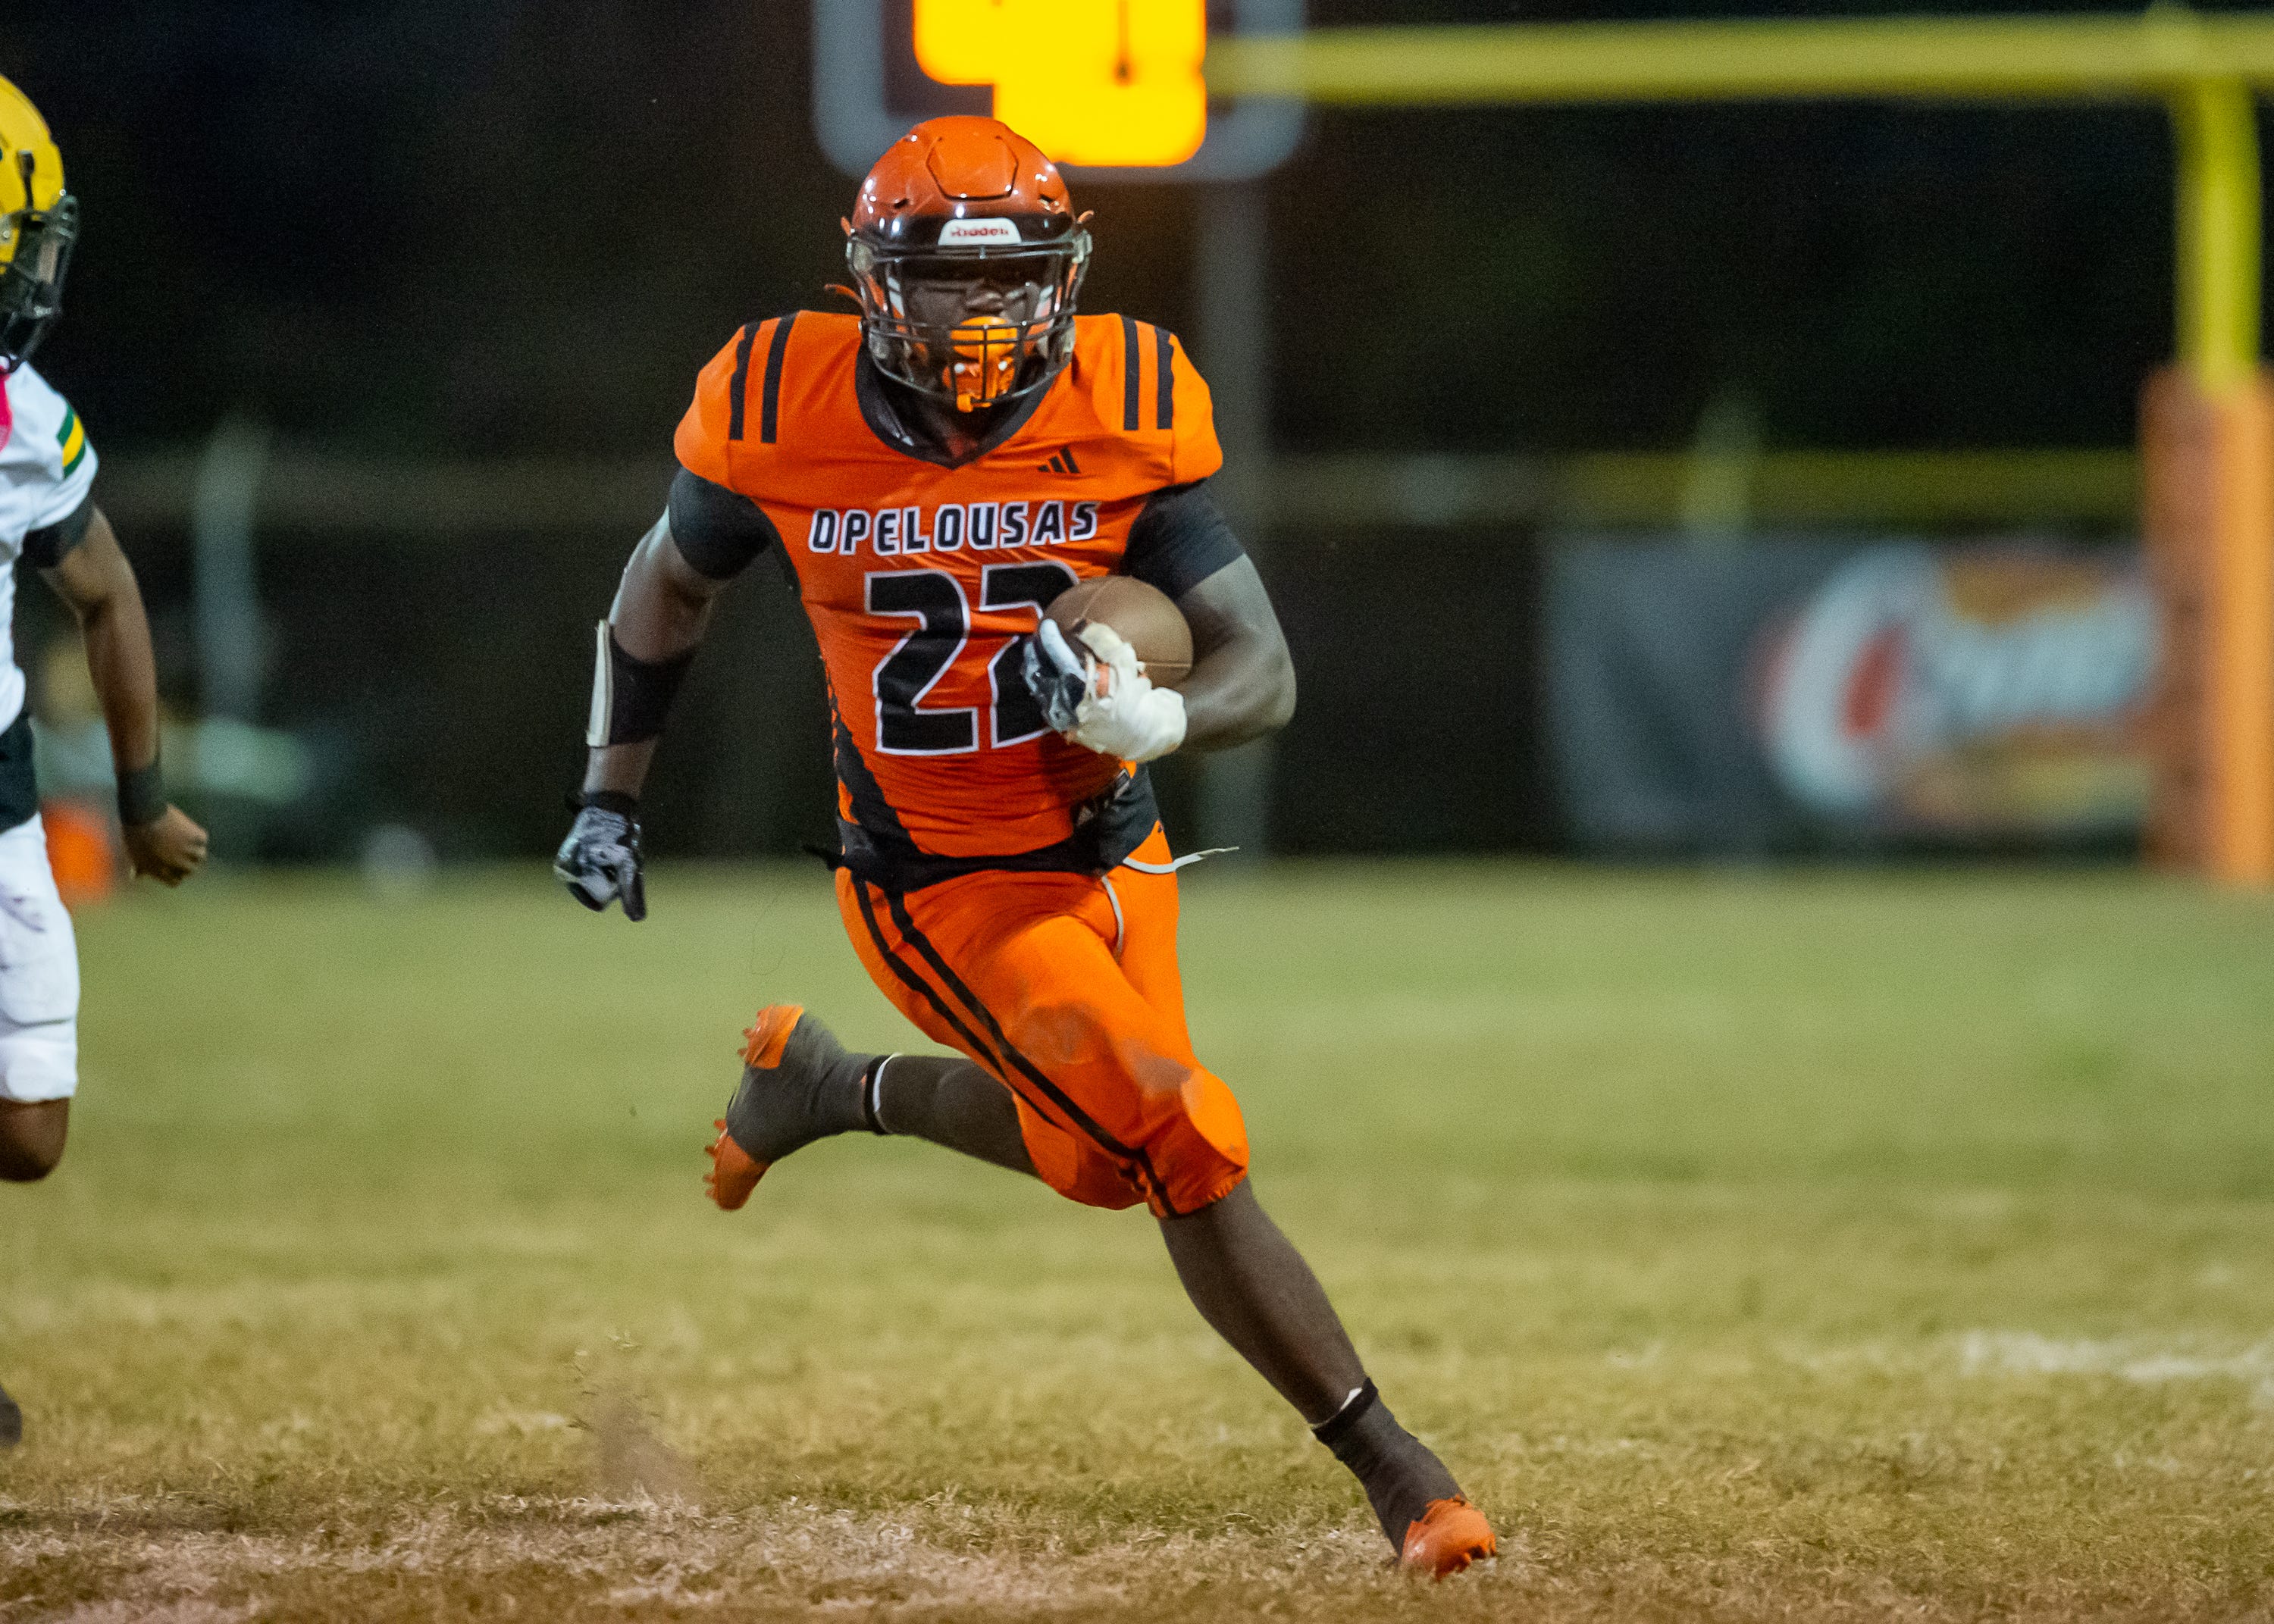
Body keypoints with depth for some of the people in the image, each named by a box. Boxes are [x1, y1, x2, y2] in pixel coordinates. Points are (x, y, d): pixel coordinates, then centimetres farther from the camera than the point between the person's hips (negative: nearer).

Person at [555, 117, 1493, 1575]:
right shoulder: (787, 415, -15)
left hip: (1111, 854, 4)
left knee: (1095, 1156, 18)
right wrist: (611, 799, 10)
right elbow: (671, 589, 7)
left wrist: (1152, 720, -34)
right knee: (1187, 1150, -15)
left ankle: (832, 1086, 43)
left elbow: (1264, 675, -13)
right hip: (939, 890, -4)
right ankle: (1392, 1467, -2)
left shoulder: (1124, 414, -13)